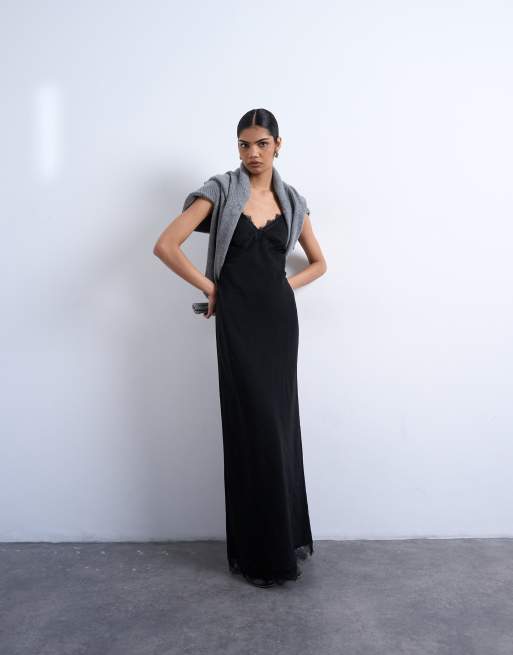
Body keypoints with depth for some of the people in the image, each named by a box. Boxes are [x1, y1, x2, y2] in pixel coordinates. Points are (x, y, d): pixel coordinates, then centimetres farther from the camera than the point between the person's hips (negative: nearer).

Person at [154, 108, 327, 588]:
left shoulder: (290, 200, 10)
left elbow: (319, 262, 20)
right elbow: (165, 246, -9)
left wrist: (284, 286, 4)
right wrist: (210, 287, -5)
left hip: (279, 318, 4)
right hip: (238, 321, -3)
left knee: (279, 423, 8)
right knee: (254, 426, -2)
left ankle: (284, 539, 24)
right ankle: (261, 552, 12)